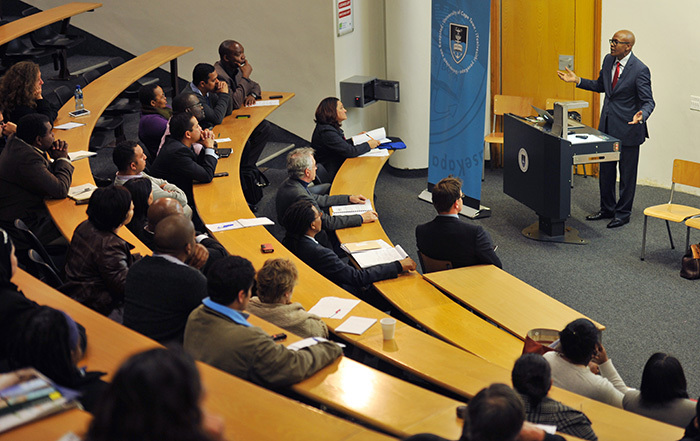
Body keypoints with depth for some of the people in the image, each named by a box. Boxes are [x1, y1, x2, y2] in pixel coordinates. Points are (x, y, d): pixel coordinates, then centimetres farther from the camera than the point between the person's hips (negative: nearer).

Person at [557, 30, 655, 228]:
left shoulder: (640, 70, -18)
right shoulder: (608, 60, 3)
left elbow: (648, 101, -16)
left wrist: (641, 116, -36)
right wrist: (577, 80, 8)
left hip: (627, 128, -7)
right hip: (607, 125, 7)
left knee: (627, 172, 6)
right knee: (606, 169, 16)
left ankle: (623, 213, 18)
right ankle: (607, 209, 30)